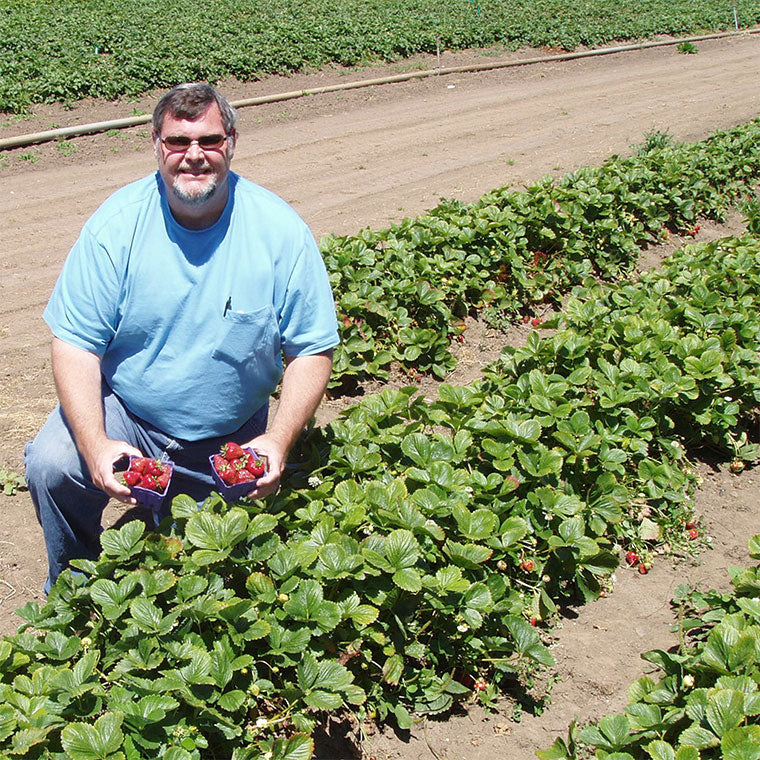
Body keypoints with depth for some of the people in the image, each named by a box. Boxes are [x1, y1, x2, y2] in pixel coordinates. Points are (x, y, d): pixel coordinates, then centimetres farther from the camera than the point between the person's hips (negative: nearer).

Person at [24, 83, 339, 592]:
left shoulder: (280, 231, -13)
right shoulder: (117, 224, -13)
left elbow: (312, 350, -9)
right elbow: (76, 344, -13)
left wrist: (280, 439, -25)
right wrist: (94, 444, -29)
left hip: (232, 438, 1)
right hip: (125, 415, 0)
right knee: (51, 467, -26)